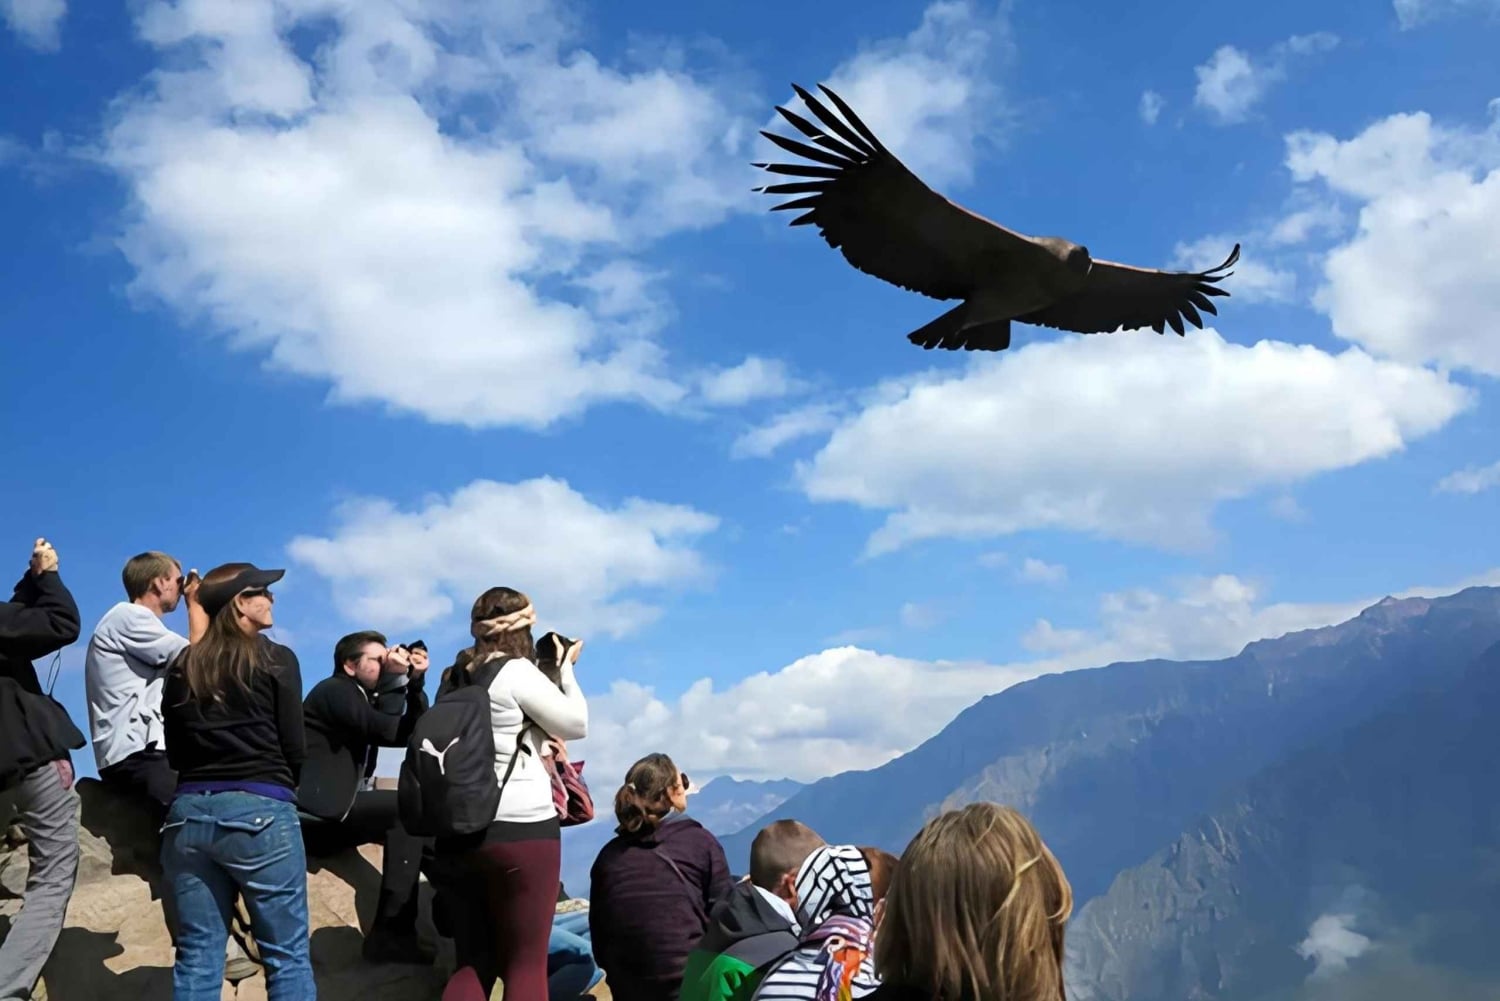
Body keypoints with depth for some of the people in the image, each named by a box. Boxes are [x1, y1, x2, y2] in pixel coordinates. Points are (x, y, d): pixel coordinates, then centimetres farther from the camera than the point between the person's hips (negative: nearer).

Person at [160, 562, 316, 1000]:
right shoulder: (275, 659, -3)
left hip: (189, 812, 5)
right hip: (259, 812, -5)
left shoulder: (182, 666, 11)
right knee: (286, 954, 1)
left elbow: (174, 753, 13)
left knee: (197, 957, 8)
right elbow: (294, 748, -3)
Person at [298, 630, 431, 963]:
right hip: (316, 811, -10)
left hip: (329, 814, 10)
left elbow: (414, 729, 11)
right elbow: (393, 732, -16)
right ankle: (391, 933, -22)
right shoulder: (335, 690, -5)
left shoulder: (362, 697, 22)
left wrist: (415, 681, 1)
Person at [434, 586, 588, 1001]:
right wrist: (564, 668, 10)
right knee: (526, 964, 1)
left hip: (457, 833, 7)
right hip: (520, 830, -7)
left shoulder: (454, 679, 12)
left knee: (473, 963, 10)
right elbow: (576, 724, -2)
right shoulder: (516, 673, -9)